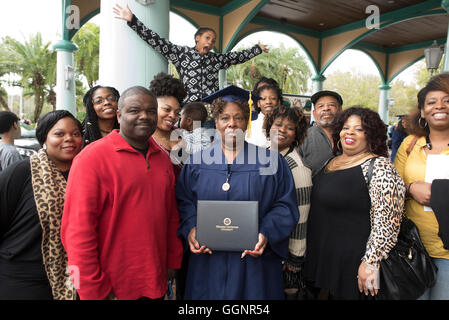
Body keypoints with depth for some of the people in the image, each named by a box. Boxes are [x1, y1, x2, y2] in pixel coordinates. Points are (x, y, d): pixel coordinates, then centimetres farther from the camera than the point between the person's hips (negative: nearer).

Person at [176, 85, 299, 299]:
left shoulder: (270, 161, 1)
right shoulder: (197, 161, 6)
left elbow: (285, 204, -1)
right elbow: (184, 202, 6)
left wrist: (267, 234, -15)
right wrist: (190, 229, -11)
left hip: (253, 261, -1)